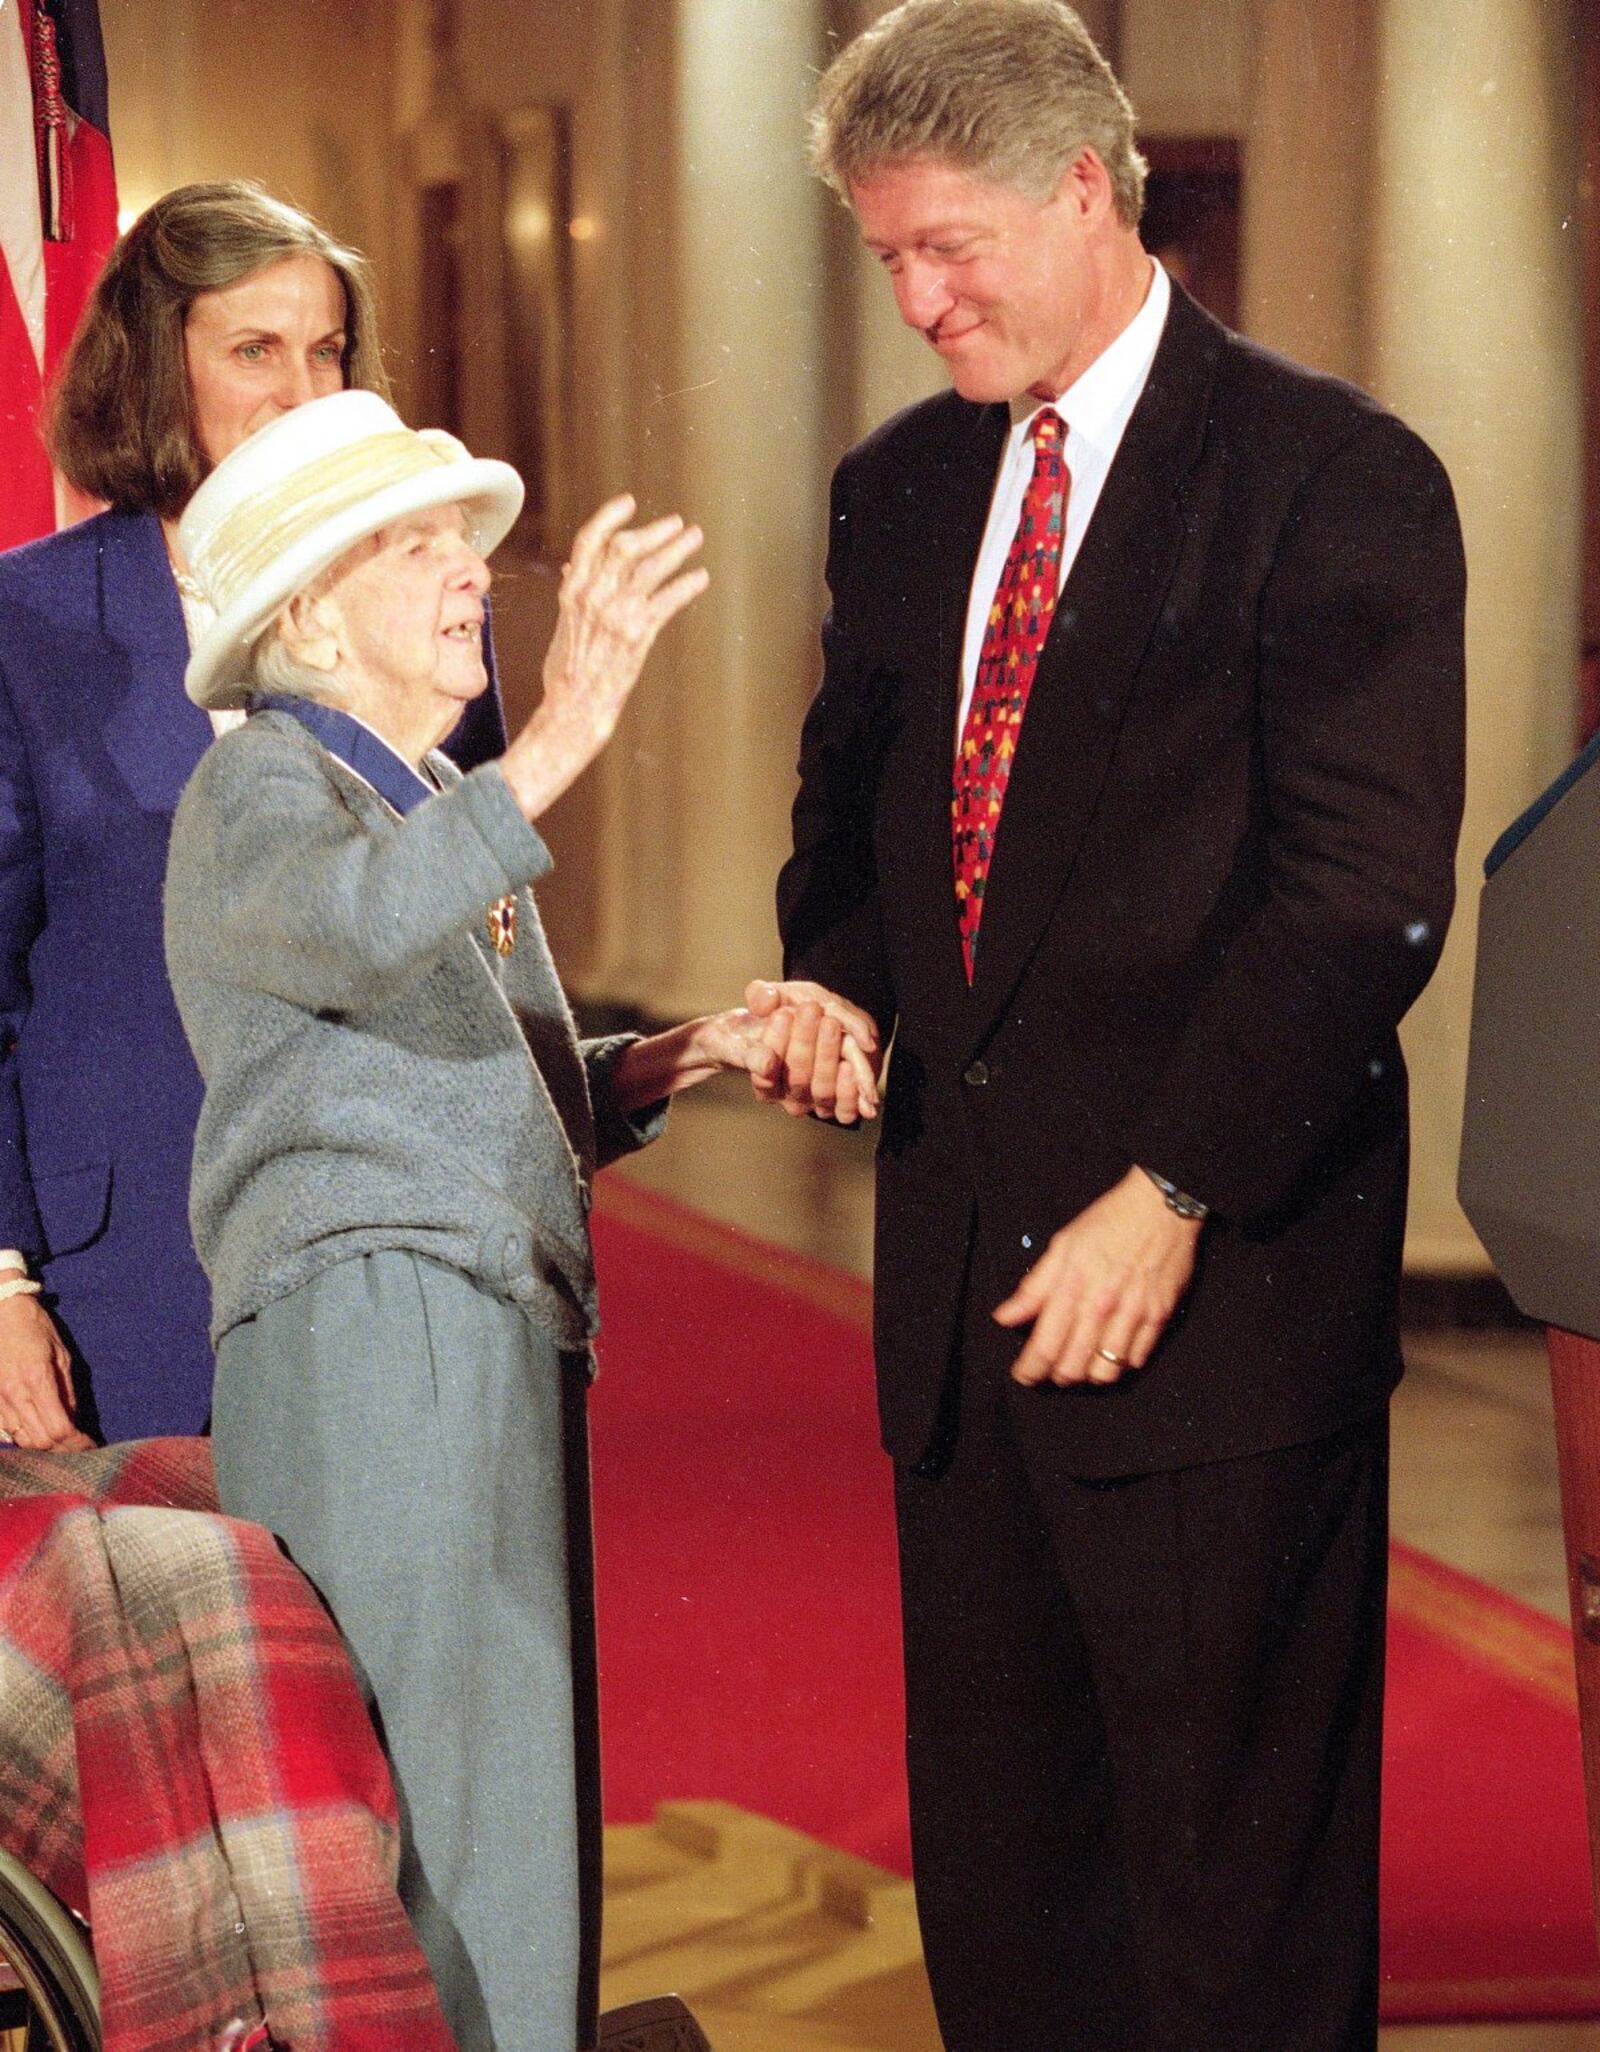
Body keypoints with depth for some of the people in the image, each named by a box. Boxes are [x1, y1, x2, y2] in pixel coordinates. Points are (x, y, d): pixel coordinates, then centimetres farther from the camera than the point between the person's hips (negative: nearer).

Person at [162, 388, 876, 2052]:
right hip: (365, 1329, -9)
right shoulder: (260, 787, -2)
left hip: (495, 1349, 9)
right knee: (436, 1797, -14)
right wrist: (560, 739, -33)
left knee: (515, 1806, 6)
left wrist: (667, 1060, 10)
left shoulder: (441, 806, 25)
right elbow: (360, 928, -27)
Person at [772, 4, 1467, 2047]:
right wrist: (835, 989, 2)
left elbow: (1362, 895, -12)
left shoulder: (1332, 477, -7)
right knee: (995, 1878, 11)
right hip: (961, 1287, 7)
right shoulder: (898, 488, 14)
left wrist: (1170, 1200, -17)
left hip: (1220, 1293, -6)